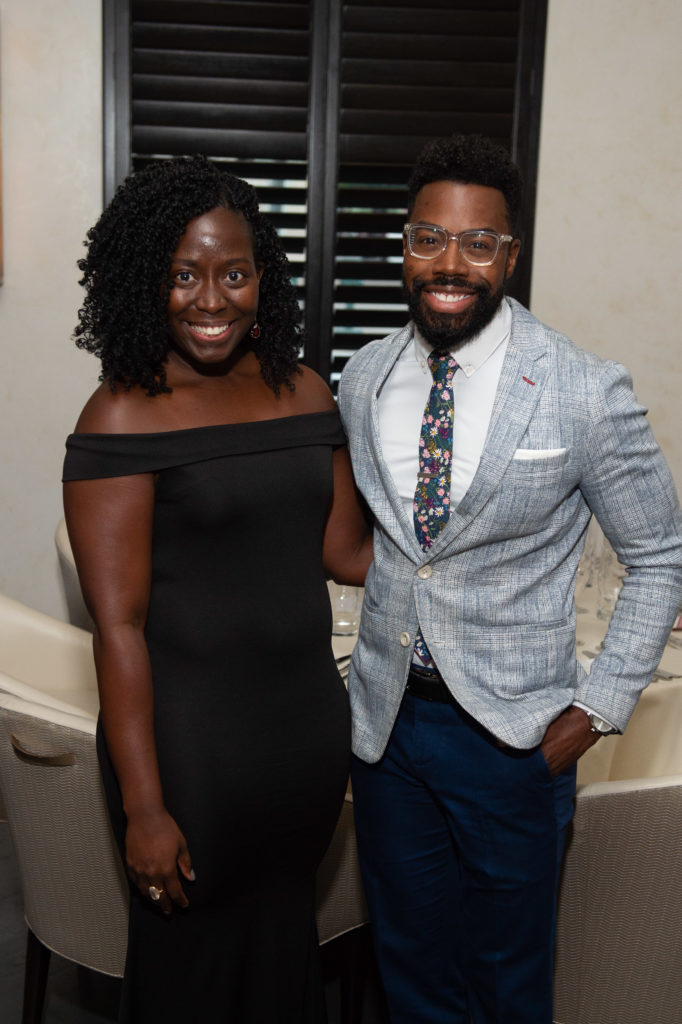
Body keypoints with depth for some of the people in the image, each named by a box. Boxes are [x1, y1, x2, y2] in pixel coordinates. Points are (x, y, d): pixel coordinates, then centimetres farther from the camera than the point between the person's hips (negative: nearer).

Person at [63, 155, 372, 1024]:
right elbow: (118, 622, -16)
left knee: (287, 936, 23)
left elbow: (345, 551, 8)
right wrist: (143, 808, -16)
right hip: (191, 743, -5)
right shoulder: (123, 417, -14)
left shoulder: (303, 391, 3)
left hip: (310, 721, 5)